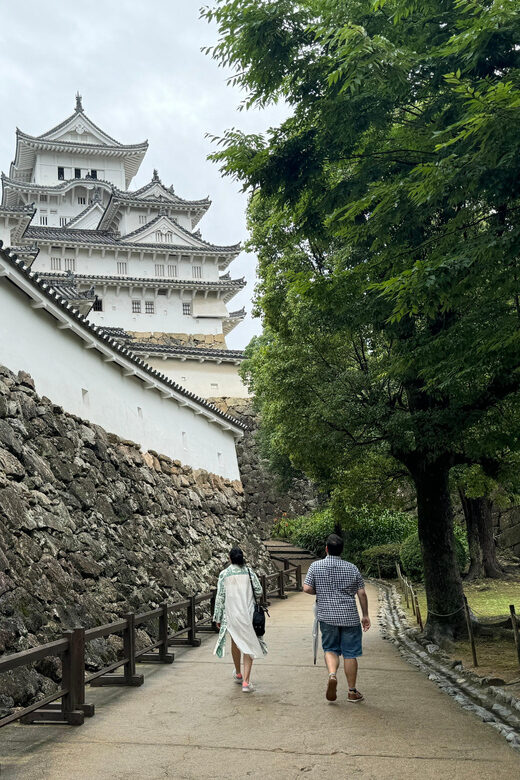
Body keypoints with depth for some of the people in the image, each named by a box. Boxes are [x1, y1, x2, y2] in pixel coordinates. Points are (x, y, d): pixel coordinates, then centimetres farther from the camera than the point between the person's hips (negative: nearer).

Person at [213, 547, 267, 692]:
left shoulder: (224, 574, -4)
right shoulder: (249, 572, -2)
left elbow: (220, 597, -4)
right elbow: (259, 592, 0)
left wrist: (218, 618, 3)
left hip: (231, 614, 1)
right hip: (248, 613, 0)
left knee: (235, 642, 21)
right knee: (248, 645, 3)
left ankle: (238, 674, 38)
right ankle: (246, 681, -6)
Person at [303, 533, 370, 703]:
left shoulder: (316, 566, -3)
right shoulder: (352, 568, 0)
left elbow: (307, 588, -8)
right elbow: (362, 593, 1)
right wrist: (365, 615, 11)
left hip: (327, 616, 0)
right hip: (349, 616, 0)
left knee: (330, 649, 15)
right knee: (350, 653, 8)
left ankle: (332, 674, -12)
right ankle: (352, 692, 15)